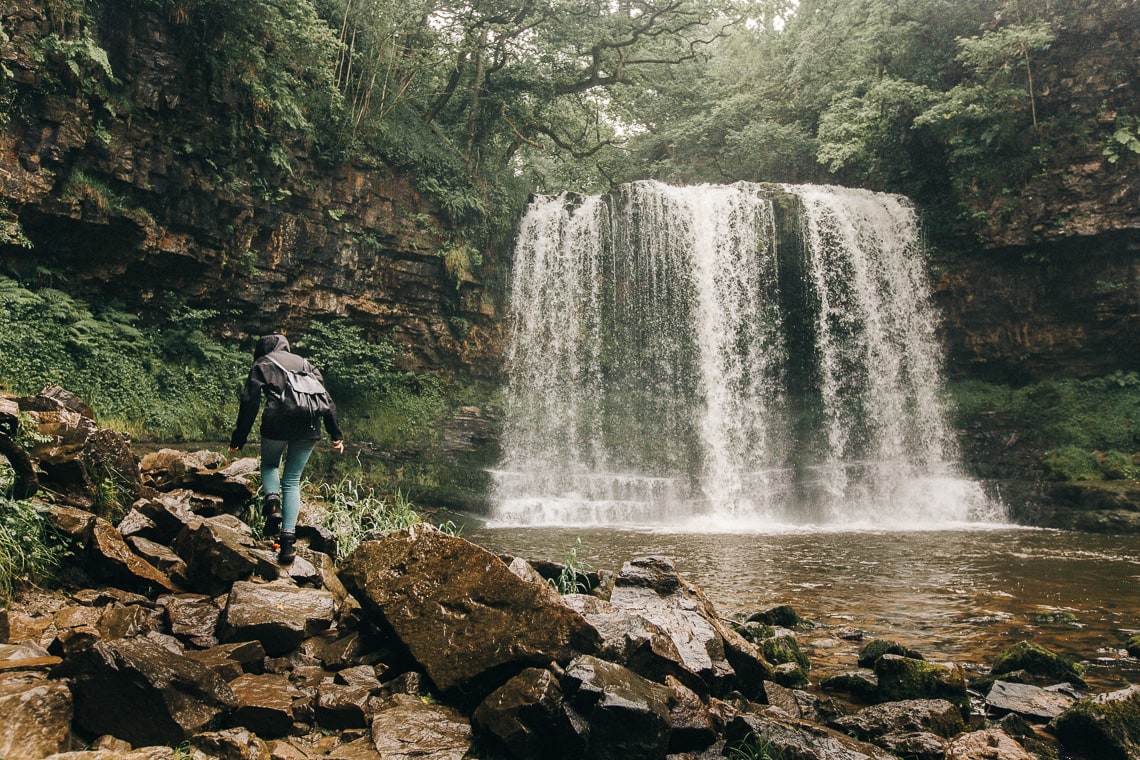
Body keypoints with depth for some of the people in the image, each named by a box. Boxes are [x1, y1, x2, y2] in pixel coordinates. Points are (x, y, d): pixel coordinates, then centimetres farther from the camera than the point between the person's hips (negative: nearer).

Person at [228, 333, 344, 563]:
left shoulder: (261, 365, 14)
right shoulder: (304, 363, 24)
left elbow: (250, 403, 4)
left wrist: (238, 438, 6)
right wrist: (336, 433, 17)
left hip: (277, 423, -3)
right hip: (309, 426, 3)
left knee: (269, 464, 27)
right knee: (292, 481, 13)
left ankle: (272, 502, -1)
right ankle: (288, 538, 1)